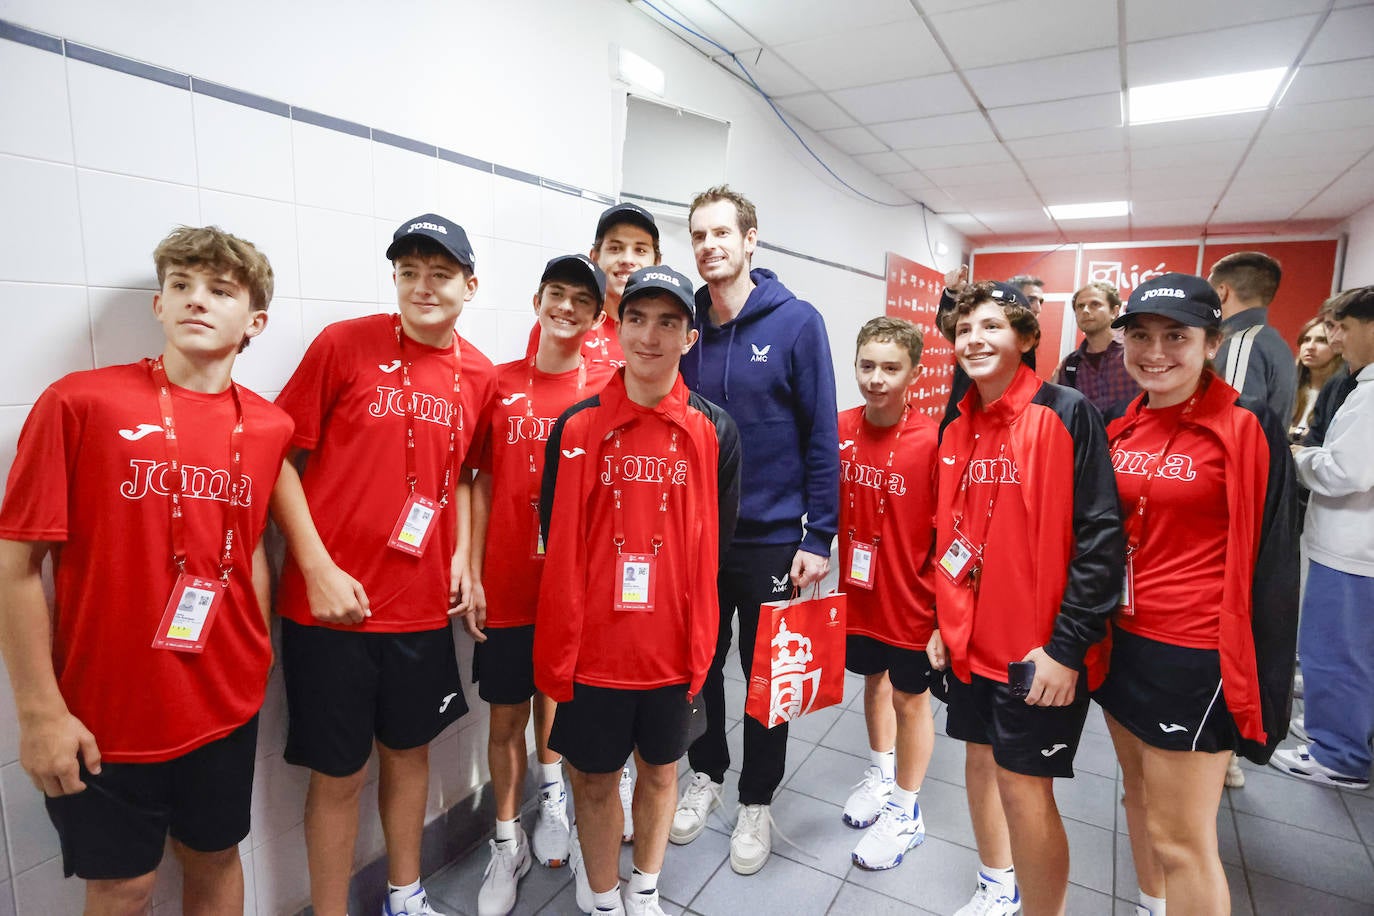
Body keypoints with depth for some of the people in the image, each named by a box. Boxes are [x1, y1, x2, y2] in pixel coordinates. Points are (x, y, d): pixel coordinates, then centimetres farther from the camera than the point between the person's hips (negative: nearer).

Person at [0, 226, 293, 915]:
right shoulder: (79, 403, -12)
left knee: (215, 858, 20)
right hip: (105, 720, -3)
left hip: (226, 708, 3)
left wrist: (258, 660, 7)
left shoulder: (268, 427, -2)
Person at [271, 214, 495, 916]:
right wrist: (319, 569, -13)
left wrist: (462, 559, 3)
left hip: (424, 605, 4)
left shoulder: (478, 374, 3)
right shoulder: (343, 343, -8)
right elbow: (280, 456, -7)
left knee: (410, 750, 19)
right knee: (339, 771, 9)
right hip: (332, 602, -3)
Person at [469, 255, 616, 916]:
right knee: (506, 715, 12)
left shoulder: (609, 385, -4)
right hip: (506, 583, 1)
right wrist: (471, 574, -1)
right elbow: (483, 483, 2)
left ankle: (552, 788, 47)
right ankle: (508, 843, 34)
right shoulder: (499, 384, -1)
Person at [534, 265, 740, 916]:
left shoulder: (714, 431, -4)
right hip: (594, 644, -1)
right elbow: (558, 545, -2)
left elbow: (716, 543, 1)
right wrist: (566, 637, -4)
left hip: (675, 643, 1)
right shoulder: (577, 426, -5)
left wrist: (699, 633, -1)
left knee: (659, 769, 20)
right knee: (595, 778, 15)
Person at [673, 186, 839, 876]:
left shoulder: (796, 321, -9)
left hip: (771, 536, -3)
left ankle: (757, 802, 34)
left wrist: (818, 537, -11)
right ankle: (706, 774, 41)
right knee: (700, 662, 16)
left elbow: (821, 435, -9)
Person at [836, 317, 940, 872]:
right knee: (874, 679, 24)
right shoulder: (842, 430, -6)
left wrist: (941, 599, -13)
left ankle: (905, 812, 34)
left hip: (909, 598, -5)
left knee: (910, 697, 13)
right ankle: (882, 773, 49)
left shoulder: (931, 440, -20)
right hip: (856, 591, 5)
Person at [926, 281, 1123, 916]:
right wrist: (944, 620, 13)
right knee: (981, 758, 19)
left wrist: (1068, 645, -18)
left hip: (1039, 650, -6)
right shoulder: (957, 427, 7)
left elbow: (1100, 535, -16)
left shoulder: (1066, 414, -12)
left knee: (1023, 785, 0)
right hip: (970, 641, 7)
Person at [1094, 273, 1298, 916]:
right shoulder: (1121, 429, 5)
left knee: (1178, 838, 3)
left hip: (1194, 653, -6)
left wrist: (1256, 681, -10)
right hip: (1122, 638, 6)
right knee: (1139, 789, 22)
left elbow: (1268, 560, -11)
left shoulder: (1246, 427, -12)